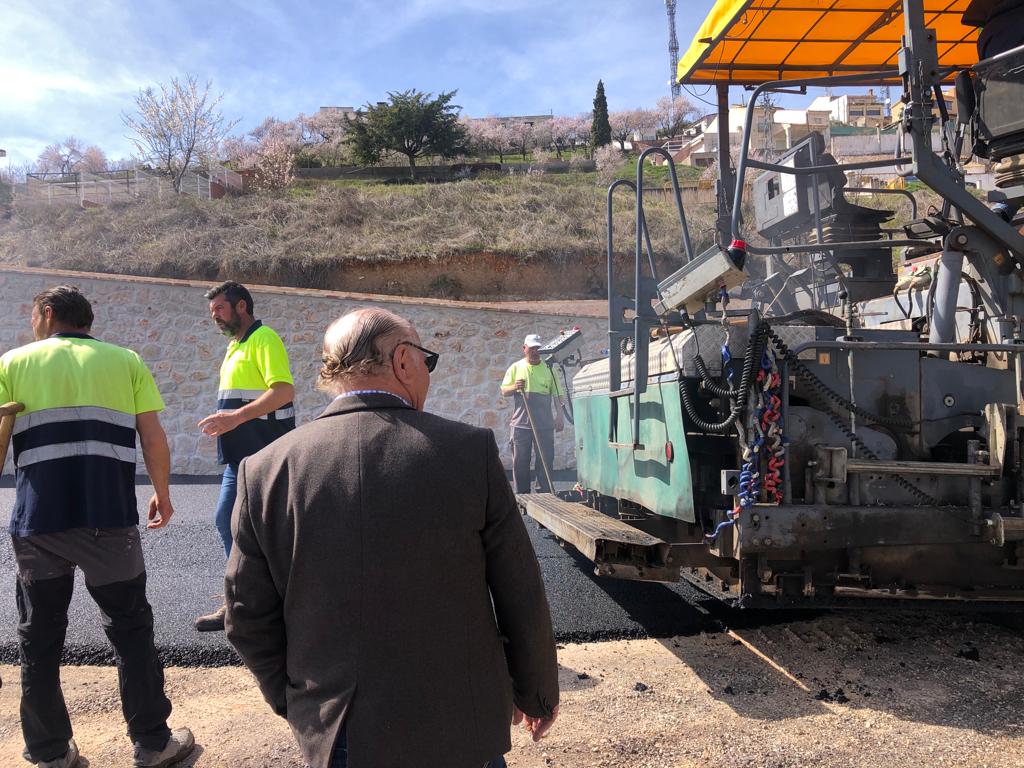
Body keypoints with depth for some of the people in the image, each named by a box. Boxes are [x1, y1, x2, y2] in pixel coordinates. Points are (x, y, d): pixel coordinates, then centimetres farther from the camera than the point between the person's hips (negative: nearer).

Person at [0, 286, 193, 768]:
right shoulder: (125, 360, 6)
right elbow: (153, 438, 0)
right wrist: (162, 493, 14)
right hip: (109, 519, 0)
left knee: (39, 638, 16)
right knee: (130, 629, 12)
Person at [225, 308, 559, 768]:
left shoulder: (265, 470, -9)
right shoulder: (471, 450, -16)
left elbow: (249, 619, -2)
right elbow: (522, 597, -8)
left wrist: (294, 702, 14)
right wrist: (537, 693, 7)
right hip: (460, 730, -1)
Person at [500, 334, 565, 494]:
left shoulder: (548, 368, 8)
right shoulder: (516, 367, 8)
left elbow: (557, 395, 8)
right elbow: (504, 391, 8)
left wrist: (559, 417, 2)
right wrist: (515, 387, -13)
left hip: (545, 424, 0)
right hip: (521, 423, 0)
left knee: (545, 462, 3)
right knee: (520, 463, 4)